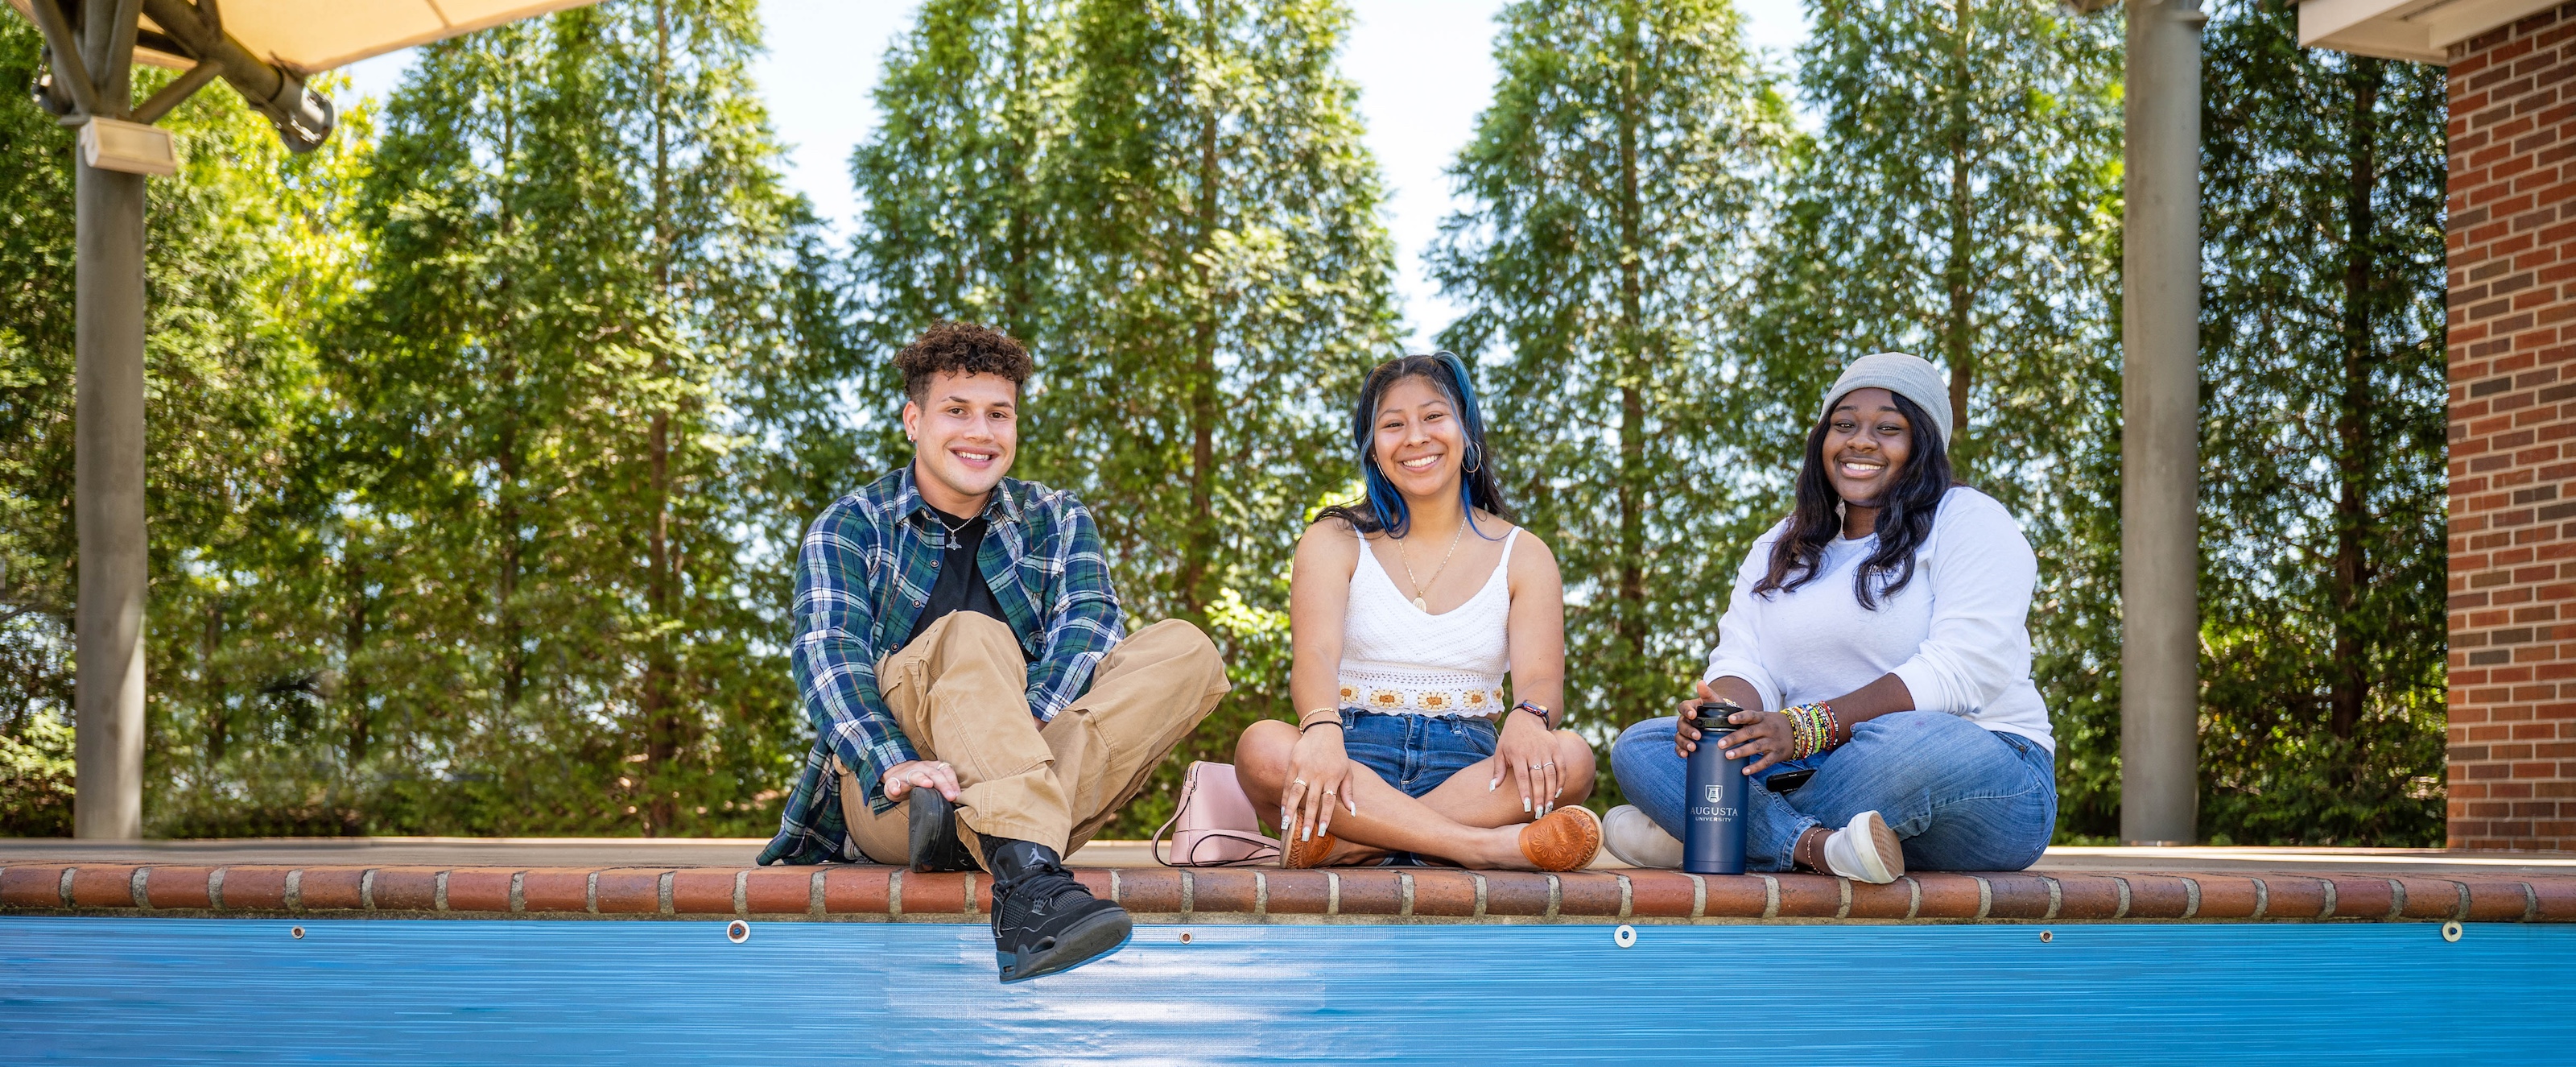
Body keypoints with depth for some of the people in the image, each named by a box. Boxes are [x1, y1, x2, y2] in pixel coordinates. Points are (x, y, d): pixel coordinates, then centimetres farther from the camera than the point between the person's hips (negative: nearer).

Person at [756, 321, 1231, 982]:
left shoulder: (1057, 521, 16)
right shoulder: (852, 526, 9)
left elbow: (1088, 624, -3)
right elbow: (827, 650, -9)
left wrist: (1025, 725, -25)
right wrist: (893, 765, -29)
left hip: (1032, 783, 3)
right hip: (886, 796, -3)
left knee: (1186, 652, -17)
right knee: (969, 637, -31)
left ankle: (975, 826, -37)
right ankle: (1029, 881, -53)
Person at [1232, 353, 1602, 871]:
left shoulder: (1522, 556, 12)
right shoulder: (1334, 541, 8)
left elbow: (1542, 680, -2)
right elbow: (1315, 654, -10)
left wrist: (1527, 719, -29)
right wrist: (1322, 729, -35)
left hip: (1467, 769, 1)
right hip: (1356, 756, -1)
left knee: (1570, 759, -30)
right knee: (1262, 746, -34)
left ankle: (1347, 844, -34)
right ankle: (1486, 846, -38)